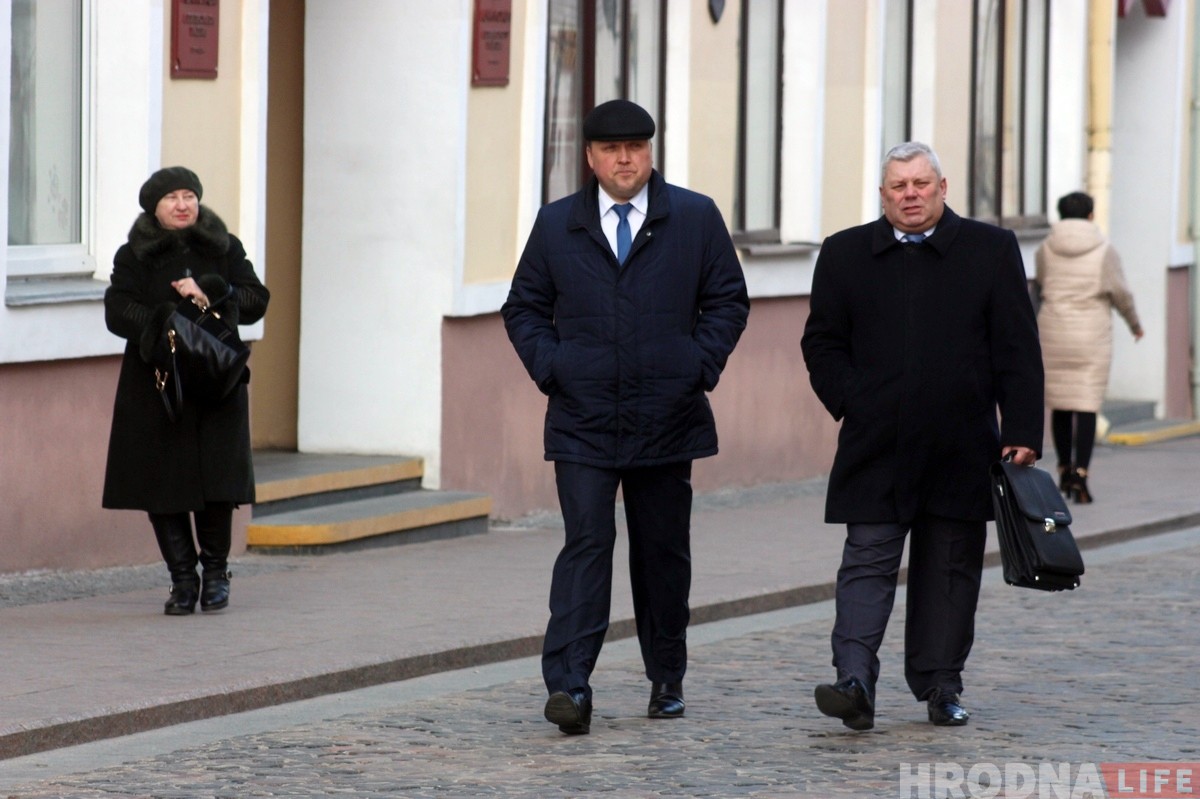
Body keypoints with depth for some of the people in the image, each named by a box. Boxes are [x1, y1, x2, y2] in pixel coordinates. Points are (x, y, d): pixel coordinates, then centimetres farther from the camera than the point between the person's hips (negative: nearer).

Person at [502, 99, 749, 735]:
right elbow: (523, 307, 13)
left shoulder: (695, 218, 5)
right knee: (586, 545, -12)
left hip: (666, 417, 1)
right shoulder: (556, 224, 7)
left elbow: (728, 299, 8)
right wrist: (548, 367, -3)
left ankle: (666, 680, 25)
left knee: (663, 551, 10)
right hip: (582, 421, -1)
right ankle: (568, 688, -19)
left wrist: (701, 365, -4)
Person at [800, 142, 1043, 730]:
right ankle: (855, 681, -15)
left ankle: (940, 687, 15)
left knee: (950, 571, 7)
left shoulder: (991, 251, 5)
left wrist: (1022, 433, -5)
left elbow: (1018, 350, 2)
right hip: (876, 451, 0)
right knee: (868, 562, -8)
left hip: (962, 453, 0)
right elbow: (822, 343, 10)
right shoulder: (845, 255, 7)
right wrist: (852, 406, -5)